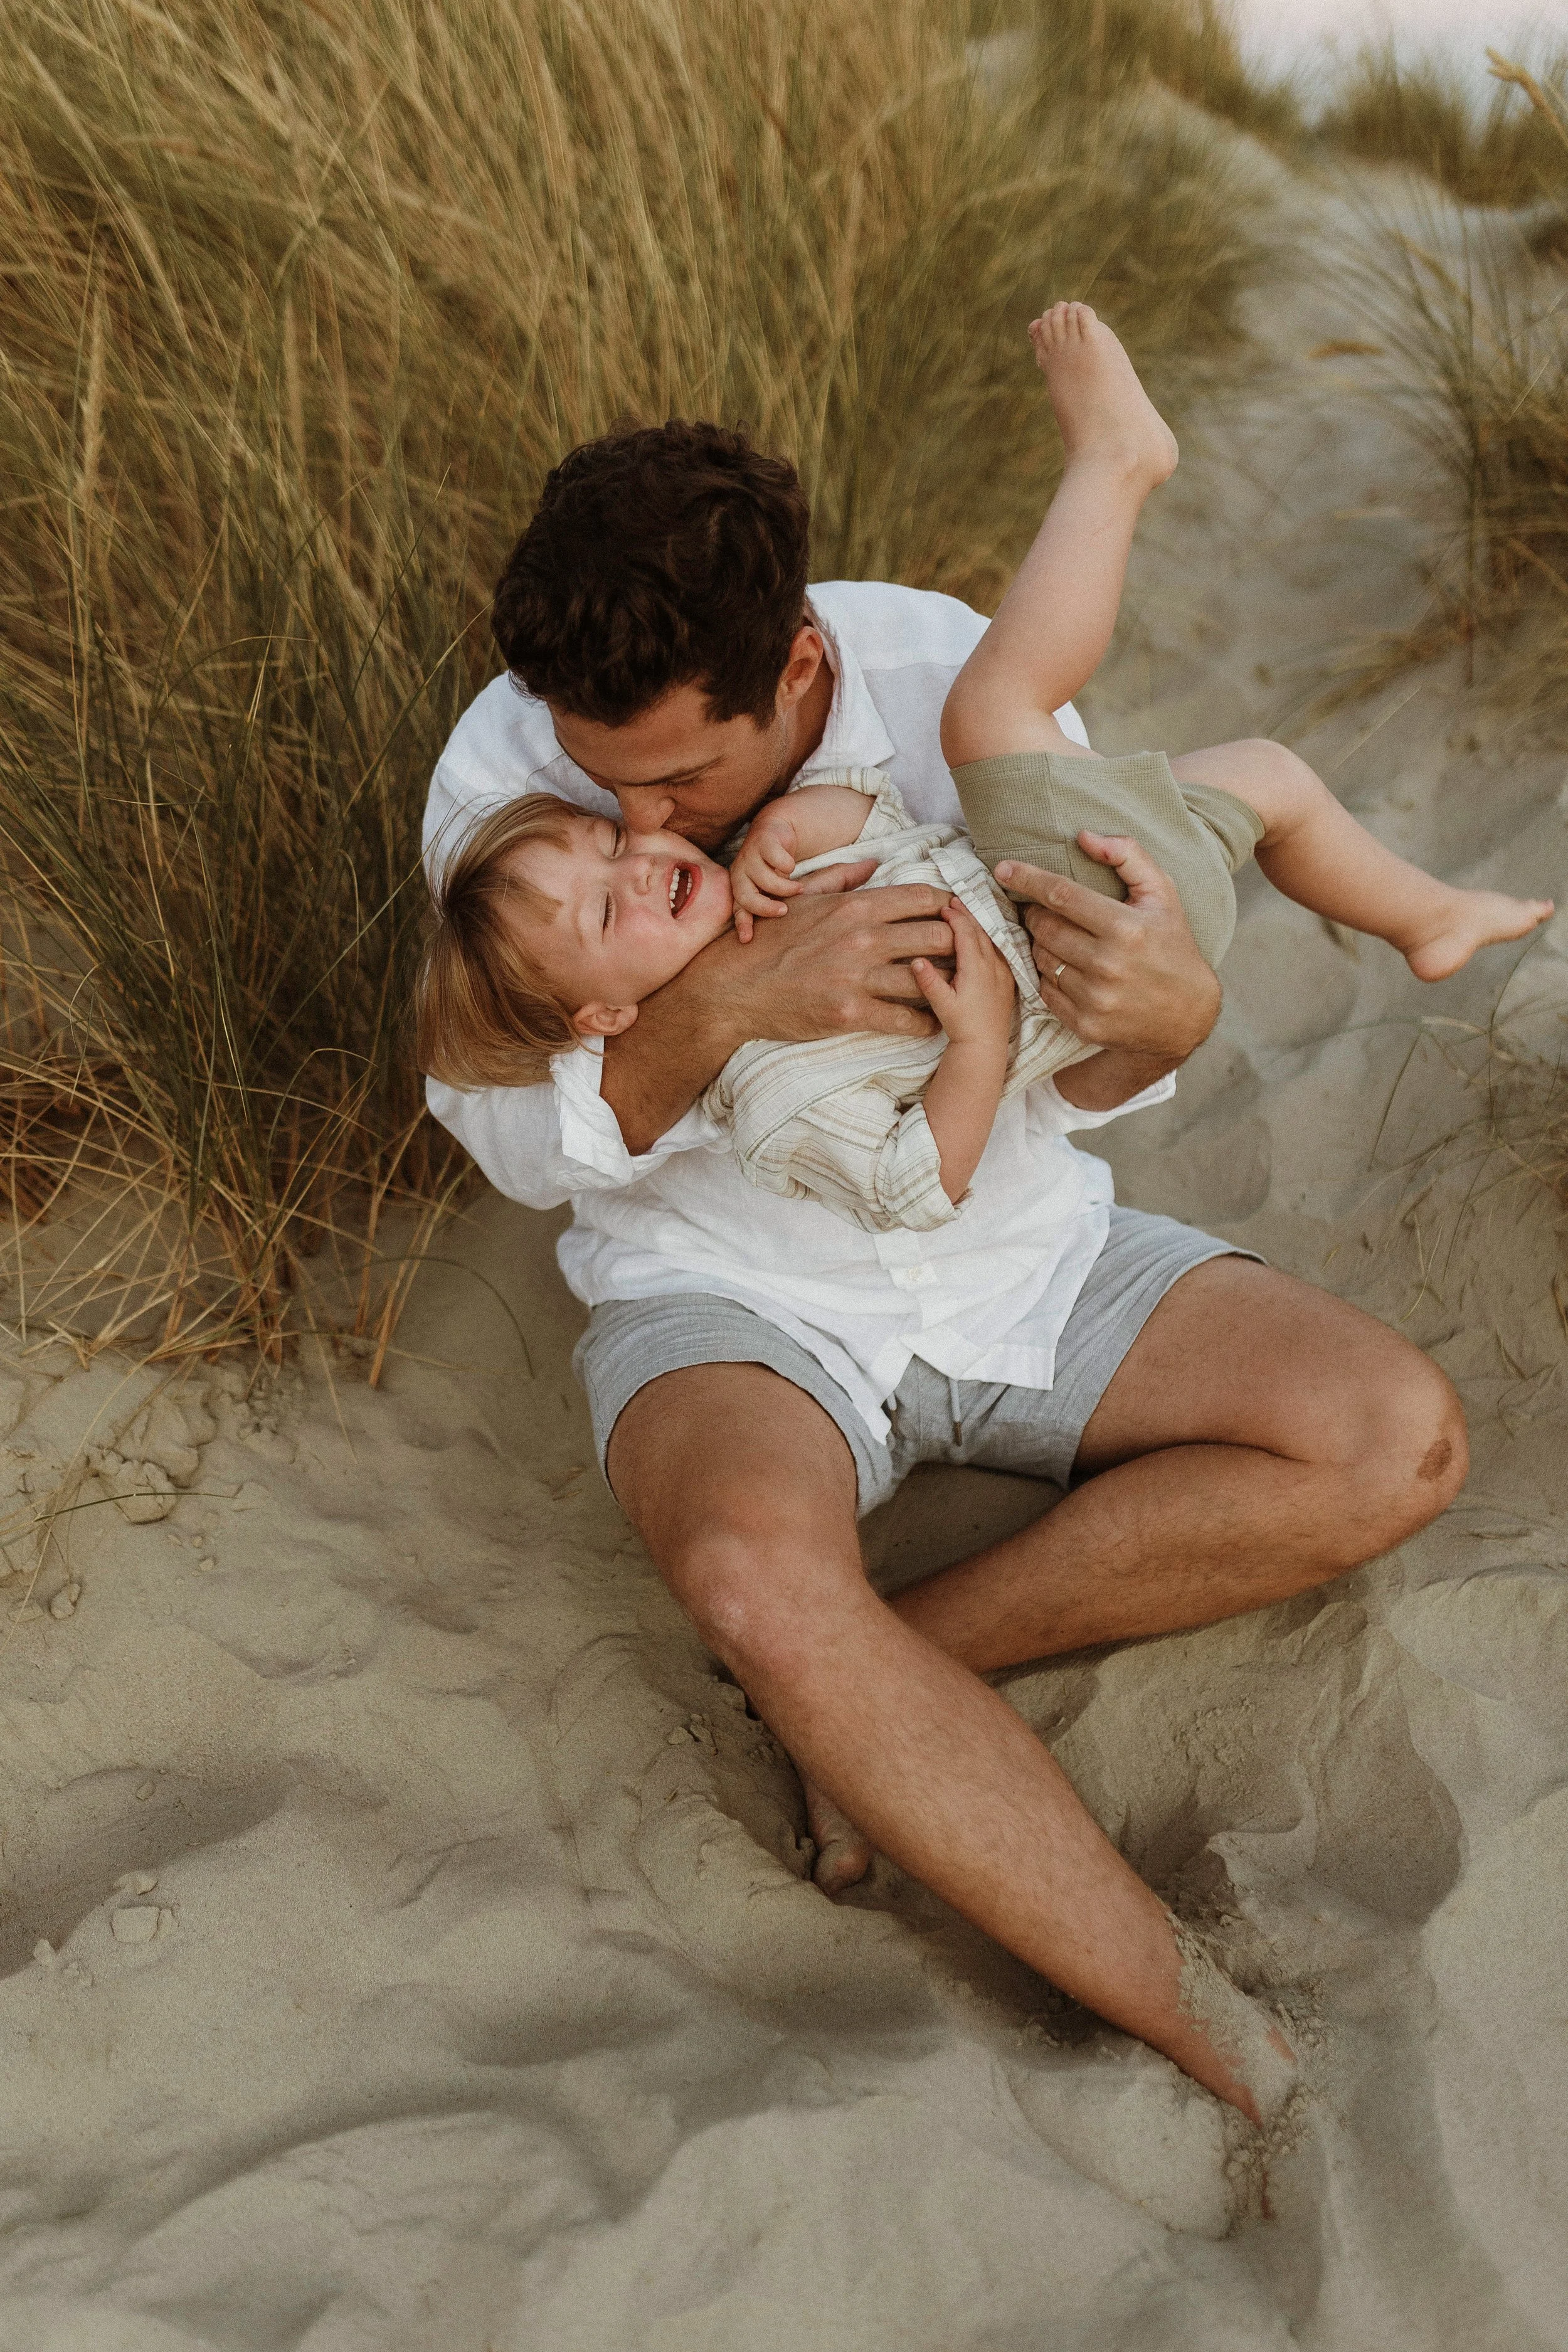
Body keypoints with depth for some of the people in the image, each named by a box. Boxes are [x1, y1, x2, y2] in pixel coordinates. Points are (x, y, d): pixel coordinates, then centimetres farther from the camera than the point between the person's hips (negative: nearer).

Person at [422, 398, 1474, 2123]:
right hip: (727, 1299, -2)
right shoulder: (509, 766, -15)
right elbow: (519, 1144, -15)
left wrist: (1165, 1015, -33)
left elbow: (1072, 1078, -8)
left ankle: (889, 1665, -11)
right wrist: (728, 1001, -34)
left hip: (1012, 1255, 3)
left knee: (1396, 1441, -14)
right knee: (755, 1579, -36)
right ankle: (1210, 2046, -22)